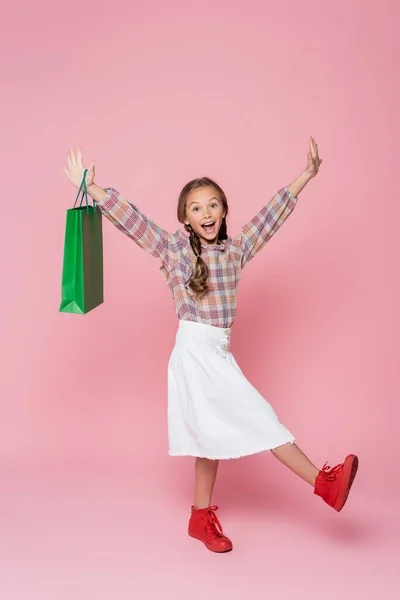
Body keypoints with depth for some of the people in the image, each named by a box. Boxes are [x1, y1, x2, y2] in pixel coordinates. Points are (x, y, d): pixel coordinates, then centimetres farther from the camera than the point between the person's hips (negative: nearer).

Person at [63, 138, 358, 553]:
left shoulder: (236, 250, 11)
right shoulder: (173, 249, -1)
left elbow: (270, 215, 17)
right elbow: (130, 218, -6)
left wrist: (304, 177, 20)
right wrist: (91, 188, -13)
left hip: (219, 353, 6)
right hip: (194, 350, -6)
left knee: (214, 433, 9)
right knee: (255, 417, -6)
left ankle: (202, 516, 22)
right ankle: (322, 481, -2)